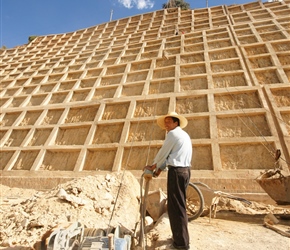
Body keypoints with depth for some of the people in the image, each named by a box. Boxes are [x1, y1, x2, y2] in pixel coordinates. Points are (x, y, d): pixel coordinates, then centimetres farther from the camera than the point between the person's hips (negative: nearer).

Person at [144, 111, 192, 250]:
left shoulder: (173, 133, -10)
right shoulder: (184, 135, 20)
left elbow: (163, 152, -7)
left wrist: (153, 166, 9)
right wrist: (160, 169, 16)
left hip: (176, 171, -10)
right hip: (185, 170, 10)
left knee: (175, 207, -1)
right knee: (179, 205, 19)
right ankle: (180, 237, 31)